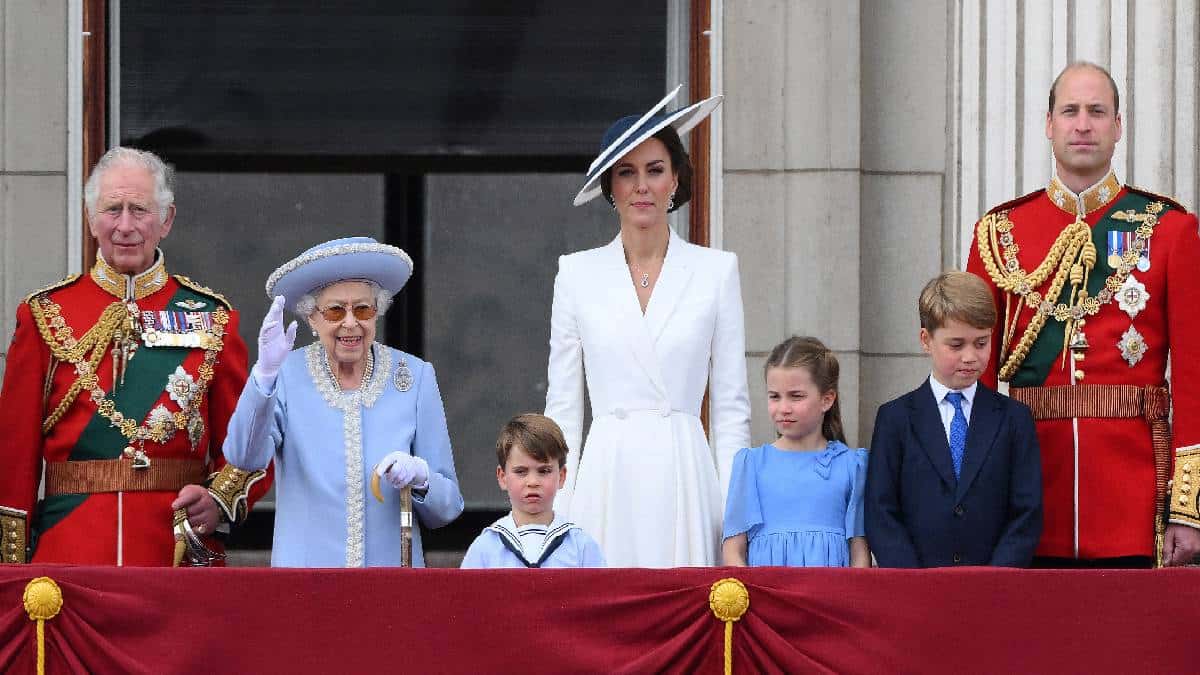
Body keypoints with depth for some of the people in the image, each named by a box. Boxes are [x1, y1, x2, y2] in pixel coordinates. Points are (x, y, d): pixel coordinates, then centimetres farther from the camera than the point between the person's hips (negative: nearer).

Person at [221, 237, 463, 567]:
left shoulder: (415, 377, 2)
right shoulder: (287, 377, -1)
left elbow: (448, 506, 5)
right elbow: (245, 457, -20)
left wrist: (418, 475, -16)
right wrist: (266, 373, -32)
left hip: (393, 564, 1)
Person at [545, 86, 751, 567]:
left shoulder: (716, 271, 6)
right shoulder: (578, 273, 8)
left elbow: (730, 406, 6)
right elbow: (563, 404, 9)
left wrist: (735, 517, -1)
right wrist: (556, 517, 2)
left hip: (683, 477, -1)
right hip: (607, 480, 1)